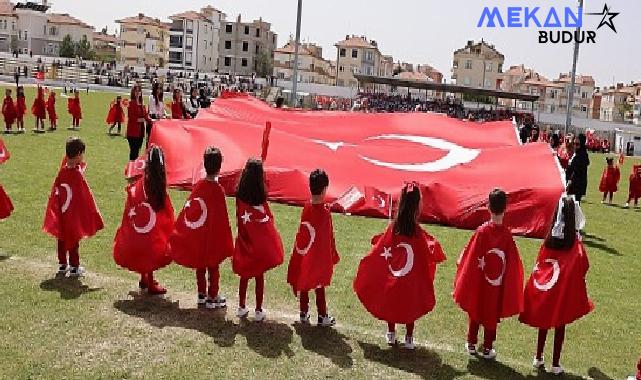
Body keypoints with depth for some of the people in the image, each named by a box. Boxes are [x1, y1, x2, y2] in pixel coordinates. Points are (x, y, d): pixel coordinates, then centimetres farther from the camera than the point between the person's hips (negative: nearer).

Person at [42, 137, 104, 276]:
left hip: (62, 213, 6)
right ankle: (74, 267, 14)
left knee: (62, 238, 16)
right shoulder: (77, 174, -19)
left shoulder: (62, 171, -2)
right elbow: (85, 196, -17)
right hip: (74, 213, -5)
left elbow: (55, 191, 4)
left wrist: (56, 211, 14)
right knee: (74, 239, 5)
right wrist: (92, 215, -9)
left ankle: (62, 265, 27)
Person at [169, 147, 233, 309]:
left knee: (200, 266, 18)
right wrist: (226, 242, -8)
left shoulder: (199, 185, -6)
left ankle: (201, 294, 30)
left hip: (197, 236, 5)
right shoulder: (218, 190, -20)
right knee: (213, 267, 9)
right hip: (213, 237, -5)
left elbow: (189, 207, 1)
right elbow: (222, 218, -17)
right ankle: (212, 297, 18)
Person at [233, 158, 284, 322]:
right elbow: (267, 219, -10)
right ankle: (258, 311, 17)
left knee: (244, 275, 17)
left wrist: (242, 233, 8)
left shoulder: (240, 195, -8)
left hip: (244, 239, 3)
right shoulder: (261, 196, -17)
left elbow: (238, 218, -4)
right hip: (259, 242, -3)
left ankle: (241, 308, 27)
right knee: (259, 276, 9)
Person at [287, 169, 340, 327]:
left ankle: (304, 313, 27)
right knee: (320, 286, 9)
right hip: (320, 256, -4)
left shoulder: (307, 208, -7)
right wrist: (333, 257, -1)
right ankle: (322, 316, 20)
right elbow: (329, 237, -13)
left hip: (305, 255, 4)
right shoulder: (325, 211, -19)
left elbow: (301, 233, 0)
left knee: (303, 284, 15)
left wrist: (300, 251, 11)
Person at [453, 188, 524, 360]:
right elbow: (513, 264, -8)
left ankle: (471, 344, 30)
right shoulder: (507, 234, -15)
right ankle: (487, 348, 23)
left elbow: (470, 258, -9)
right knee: (493, 315, 15)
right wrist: (511, 288, 4)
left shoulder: (481, 231, -16)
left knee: (475, 311, 19)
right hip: (498, 287, -1)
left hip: (478, 283, 1)